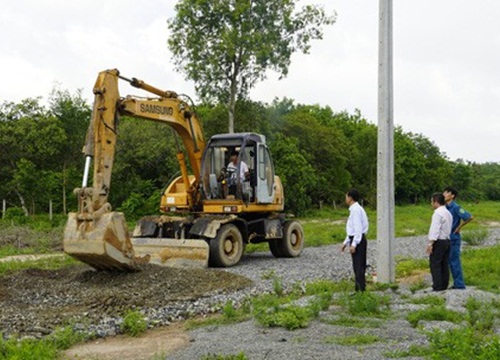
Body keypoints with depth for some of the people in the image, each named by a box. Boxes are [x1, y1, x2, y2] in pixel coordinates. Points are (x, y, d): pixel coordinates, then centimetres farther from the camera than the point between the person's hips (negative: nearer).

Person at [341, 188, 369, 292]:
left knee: (359, 266, -5)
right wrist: (346, 242, 23)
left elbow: (358, 228, -21)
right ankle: (358, 289, 22)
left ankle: (361, 289, -1)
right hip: (355, 239, 10)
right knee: (357, 266, 15)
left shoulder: (356, 210, -16)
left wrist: (354, 244, -23)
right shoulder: (354, 209, 15)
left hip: (358, 240, -10)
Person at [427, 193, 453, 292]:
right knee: (444, 265, 11)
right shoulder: (448, 213, 16)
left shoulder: (438, 213, -14)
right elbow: (448, 228, 16)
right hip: (447, 240, 9)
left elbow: (435, 229, -21)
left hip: (439, 242, -9)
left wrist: (430, 243, -22)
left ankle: (437, 288, -8)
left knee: (435, 265, -6)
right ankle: (444, 286, 14)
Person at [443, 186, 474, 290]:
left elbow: (470, 217, -21)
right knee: (450, 261, 13)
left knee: (455, 261, -4)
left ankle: (460, 285, 4)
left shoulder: (456, 207, -16)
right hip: (447, 238, 8)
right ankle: (457, 283, 21)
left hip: (454, 238, -8)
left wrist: (459, 227, -11)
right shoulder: (446, 208, 8)